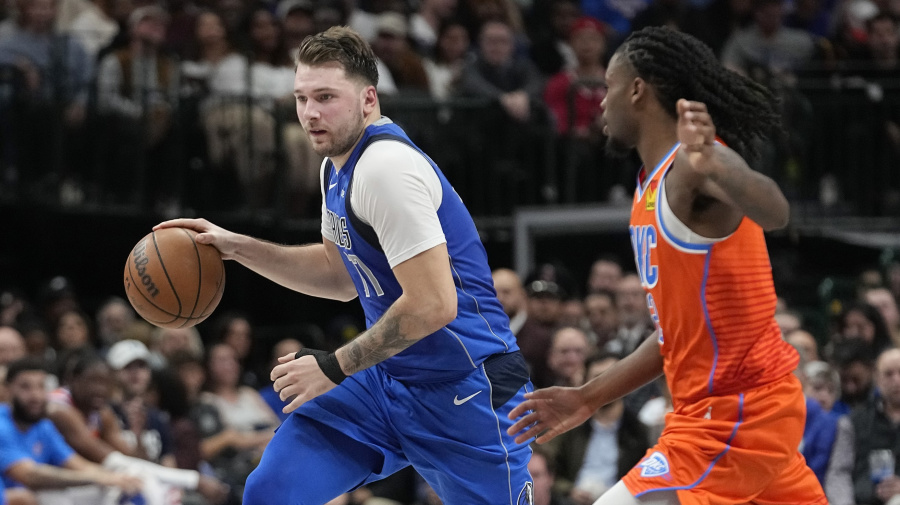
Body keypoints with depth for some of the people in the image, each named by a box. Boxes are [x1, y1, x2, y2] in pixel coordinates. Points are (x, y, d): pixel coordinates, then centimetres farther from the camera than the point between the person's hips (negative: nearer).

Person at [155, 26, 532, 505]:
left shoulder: (387, 165, -21)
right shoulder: (337, 166, 10)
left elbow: (433, 305, -26)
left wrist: (334, 367, -18)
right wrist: (236, 247, 15)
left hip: (464, 390, -9)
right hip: (387, 381, 9)